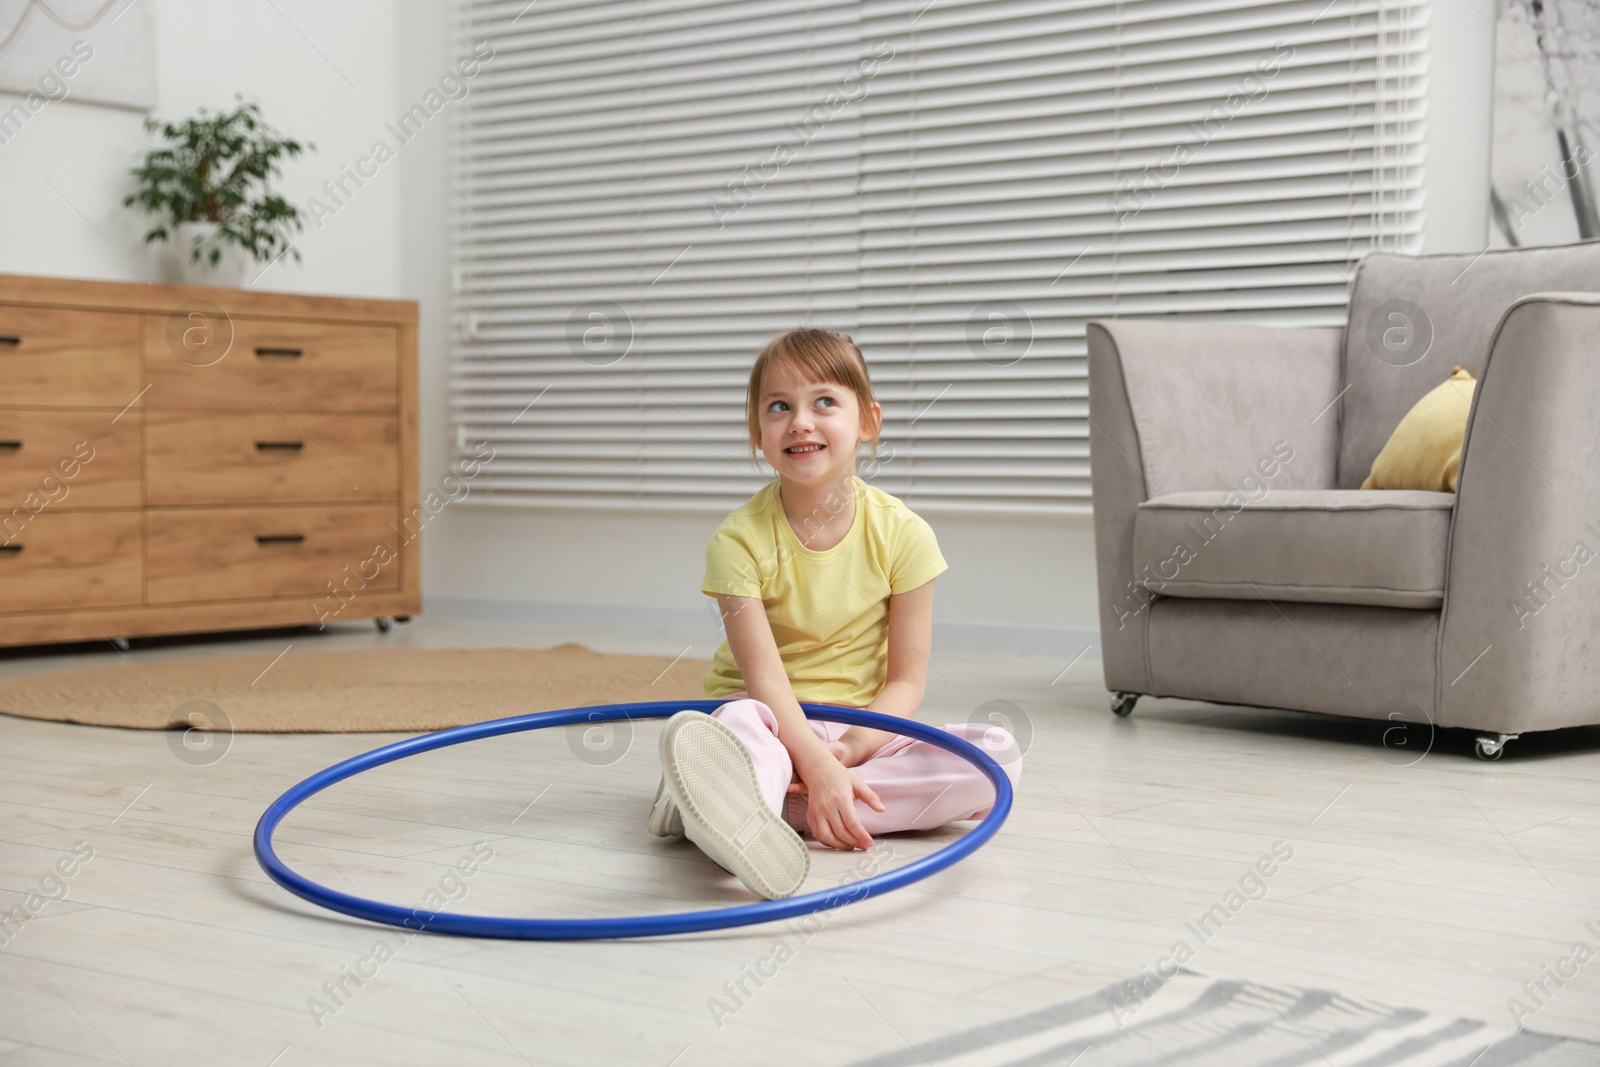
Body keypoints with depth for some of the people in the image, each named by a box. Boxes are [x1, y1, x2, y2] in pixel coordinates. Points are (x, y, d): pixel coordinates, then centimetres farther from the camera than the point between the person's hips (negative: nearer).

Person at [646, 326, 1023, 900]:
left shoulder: (902, 534, -6)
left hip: (863, 728, 3)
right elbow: (763, 676, -20)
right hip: (771, 722, -2)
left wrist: (850, 749, -25)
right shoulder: (739, 540, -11)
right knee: (739, 722, -36)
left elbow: (906, 680, -5)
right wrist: (818, 765, -36)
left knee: (998, 754, -24)